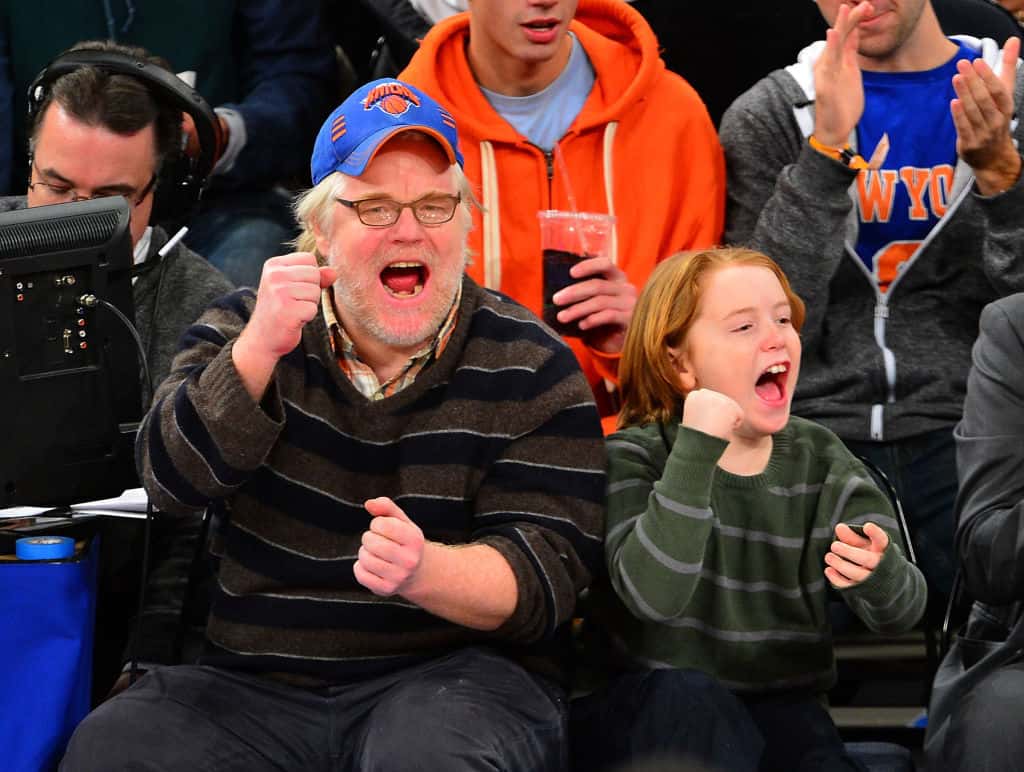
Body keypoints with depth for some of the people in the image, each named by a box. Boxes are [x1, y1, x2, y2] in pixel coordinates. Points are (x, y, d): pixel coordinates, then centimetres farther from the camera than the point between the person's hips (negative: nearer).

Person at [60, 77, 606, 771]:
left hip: (453, 673, -3)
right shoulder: (245, 327, 9)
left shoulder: (531, 368, 1)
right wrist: (258, 351, -22)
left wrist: (425, 571, -29)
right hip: (249, 682, 3)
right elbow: (173, 481, -6)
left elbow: (547, 575, -8)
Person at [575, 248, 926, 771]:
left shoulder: (819, 459, 6)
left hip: (780, 704, 1)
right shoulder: (633, 458, -5)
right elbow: (653, 596, -24)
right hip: (653, 709, -1)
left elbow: (900, 614, -1)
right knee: (688, 694, -33)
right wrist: (697, 448, -30)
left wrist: (878, 569, -26)